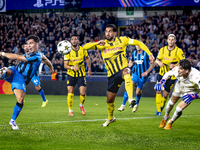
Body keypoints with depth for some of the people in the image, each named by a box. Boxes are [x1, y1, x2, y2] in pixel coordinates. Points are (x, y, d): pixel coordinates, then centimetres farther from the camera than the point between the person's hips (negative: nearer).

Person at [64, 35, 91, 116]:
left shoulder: (83, 50, -5)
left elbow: (87, 58, 14)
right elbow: (65, 65, -12)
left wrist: (89, 69, 15)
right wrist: (72, 67, -31)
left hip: (81, 74, 1)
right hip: (71, 74, -1)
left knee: (83, 93, -8)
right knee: (70, 93, -5)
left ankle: (81, 105, 23)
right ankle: (70, 110, 12)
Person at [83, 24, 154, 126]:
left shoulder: (122, 40, 2)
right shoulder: (102, 44, 6)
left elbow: (138, 43, 7)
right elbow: (85, 47, -1)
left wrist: (149, 54, -2)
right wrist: (97, 43, -19)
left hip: (123, 69, -4)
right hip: (112, 75, 4)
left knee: (126, 72, -43)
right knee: (109, 100, 8)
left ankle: (131, 99, -57)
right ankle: (110, 118, 38)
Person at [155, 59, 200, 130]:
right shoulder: (177, 70, -34)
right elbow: (168, 73, -9)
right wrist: (162, 82, -25)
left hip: (190, 92, -4)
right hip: (179, 87, 4)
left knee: (179, 109, -14)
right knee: (171, 102, 23)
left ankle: (170, 122, 20)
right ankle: (166, 116, 58)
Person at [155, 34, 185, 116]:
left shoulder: (179, 51, -9)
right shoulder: (162, 50, 2)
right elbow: (157, 59, 12)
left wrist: (175, 66, -23)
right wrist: (159, 62, -12)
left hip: (172, 76, -2)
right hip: (162, 73, 2)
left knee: (165, 94, -1)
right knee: (158, 91, -10)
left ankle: (162, 105, 29)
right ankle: (158, 110, -2)